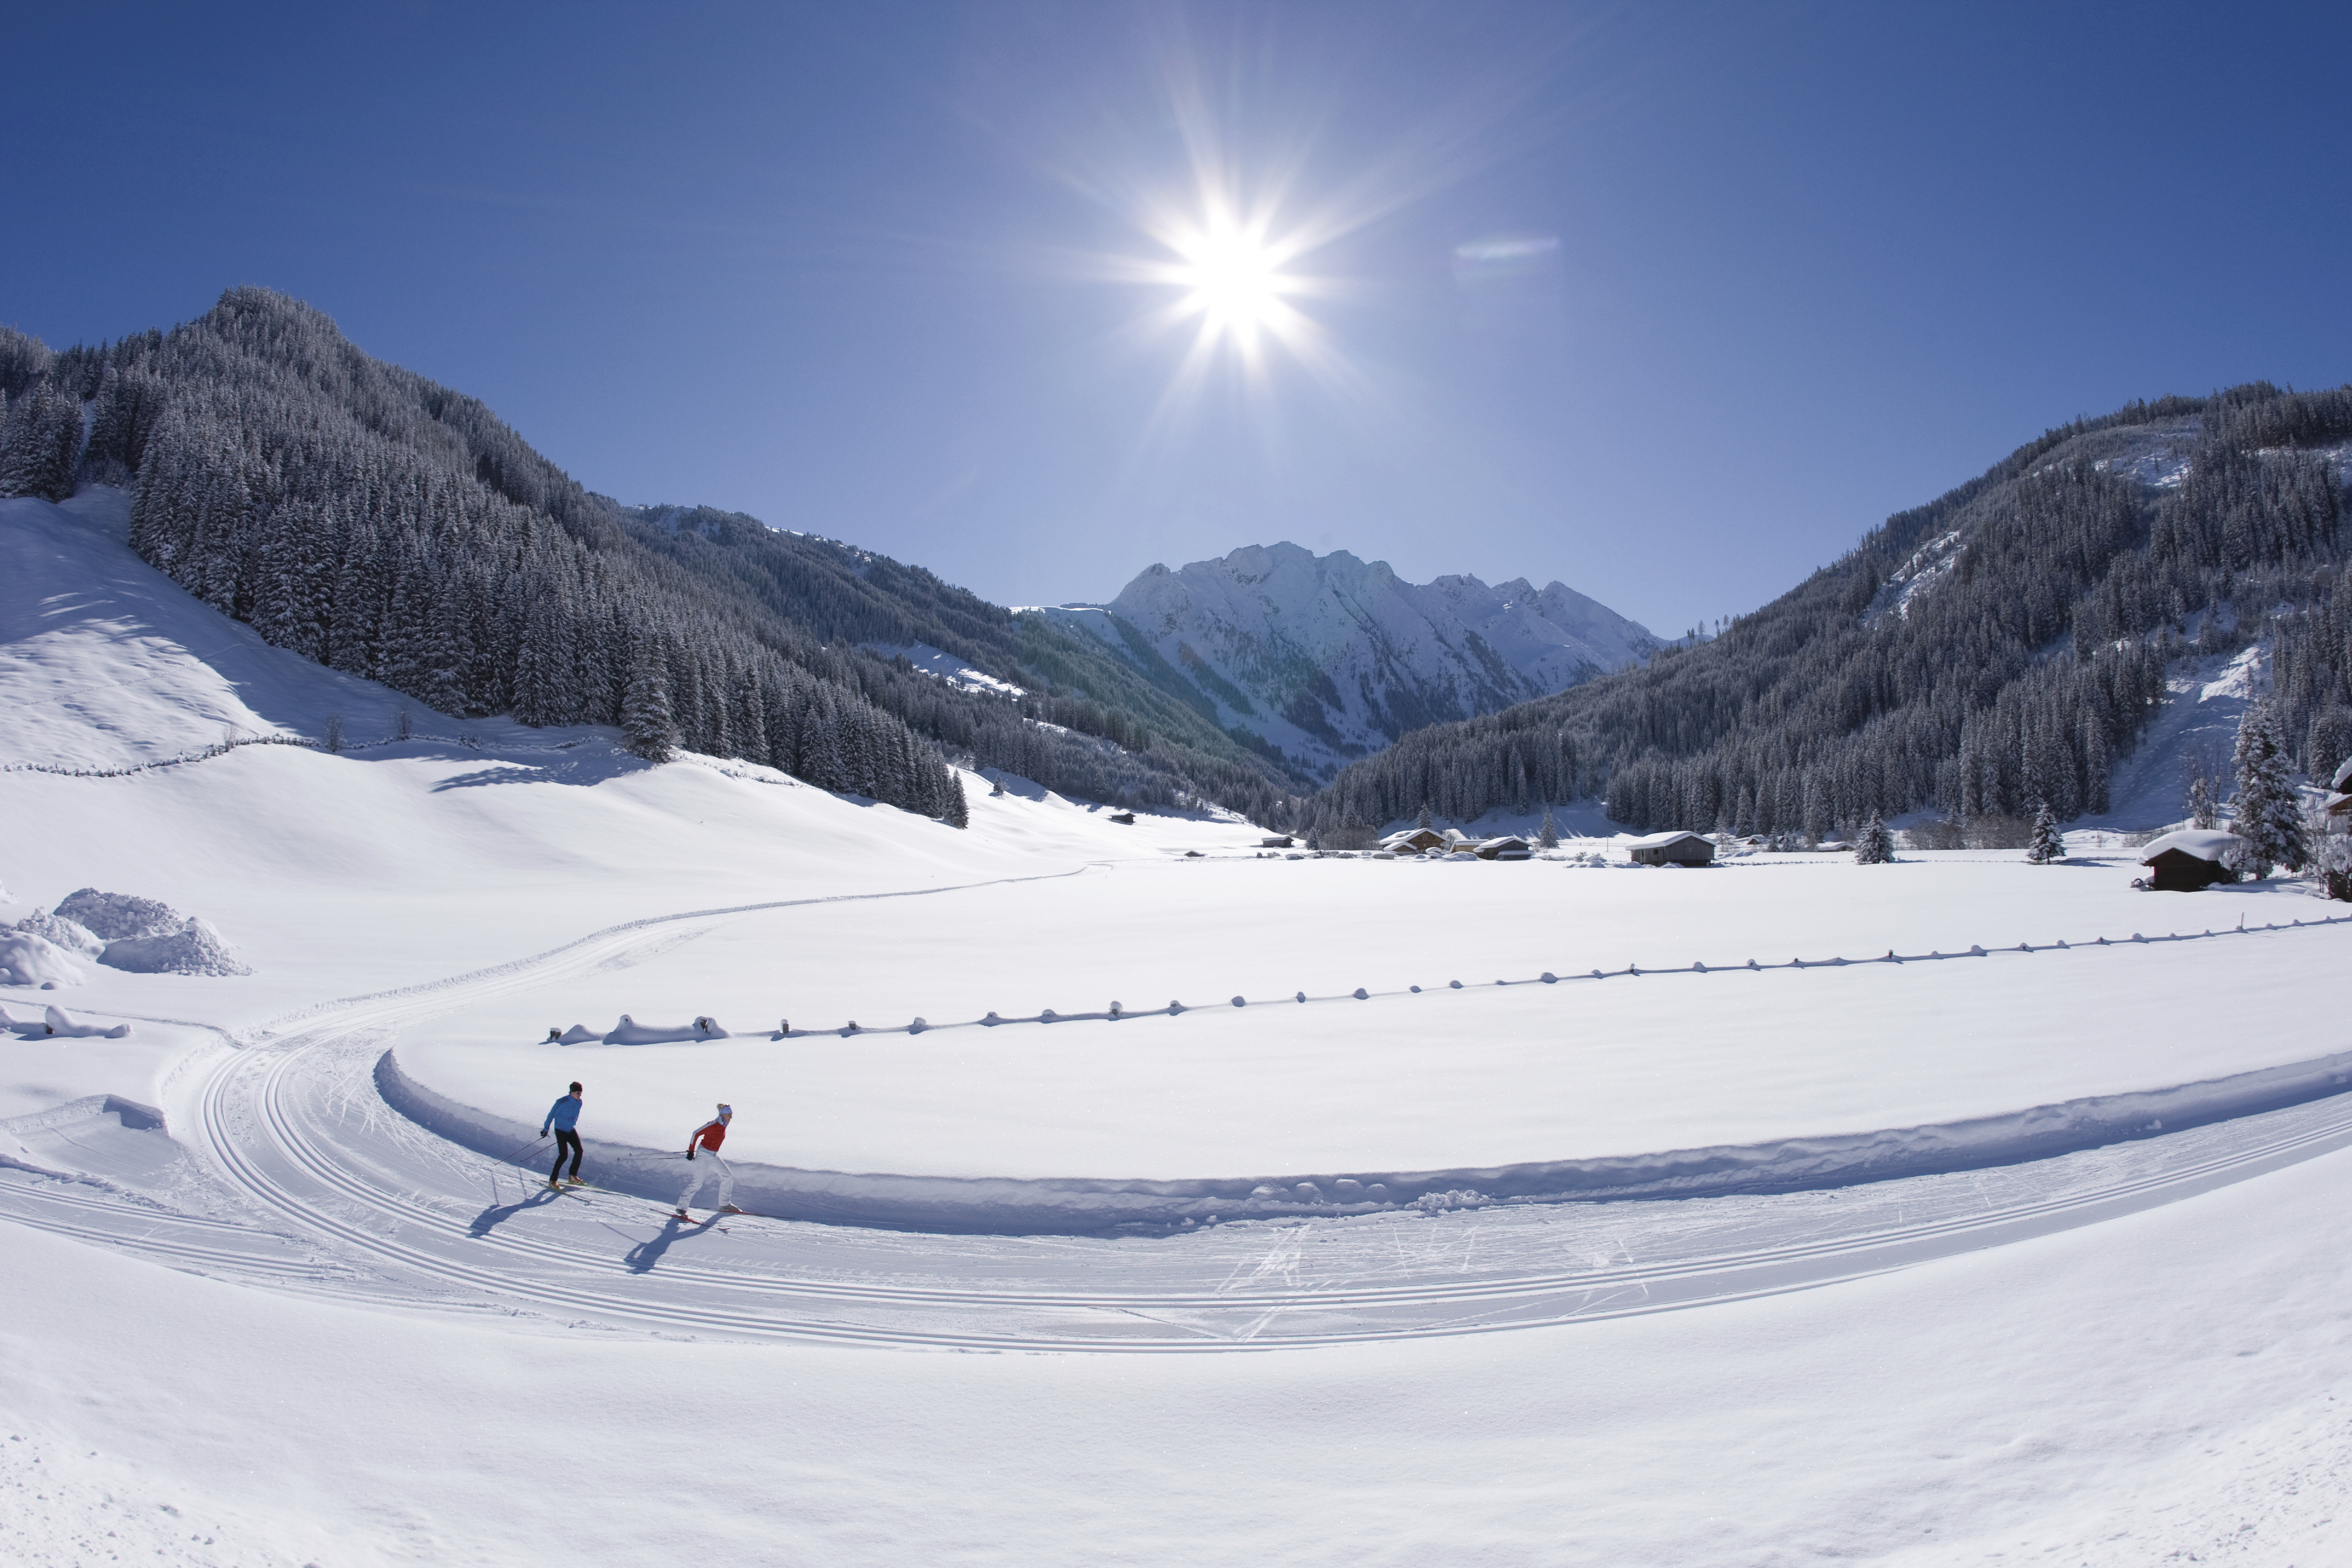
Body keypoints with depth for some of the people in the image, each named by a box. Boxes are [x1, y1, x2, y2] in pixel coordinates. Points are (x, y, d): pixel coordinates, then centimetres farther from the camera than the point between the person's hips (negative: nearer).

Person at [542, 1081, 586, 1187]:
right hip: (561, 1131, -6)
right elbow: (551, 1115, -12)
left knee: (579, 1151, -5)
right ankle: (552, 1180, -3)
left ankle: (573, 1175, 9)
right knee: (563, 1155, -13)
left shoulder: (579, 1102, -2)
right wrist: (546, 1129, -5)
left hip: (571, 1130, 6)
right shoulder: (563, 1102, -22)